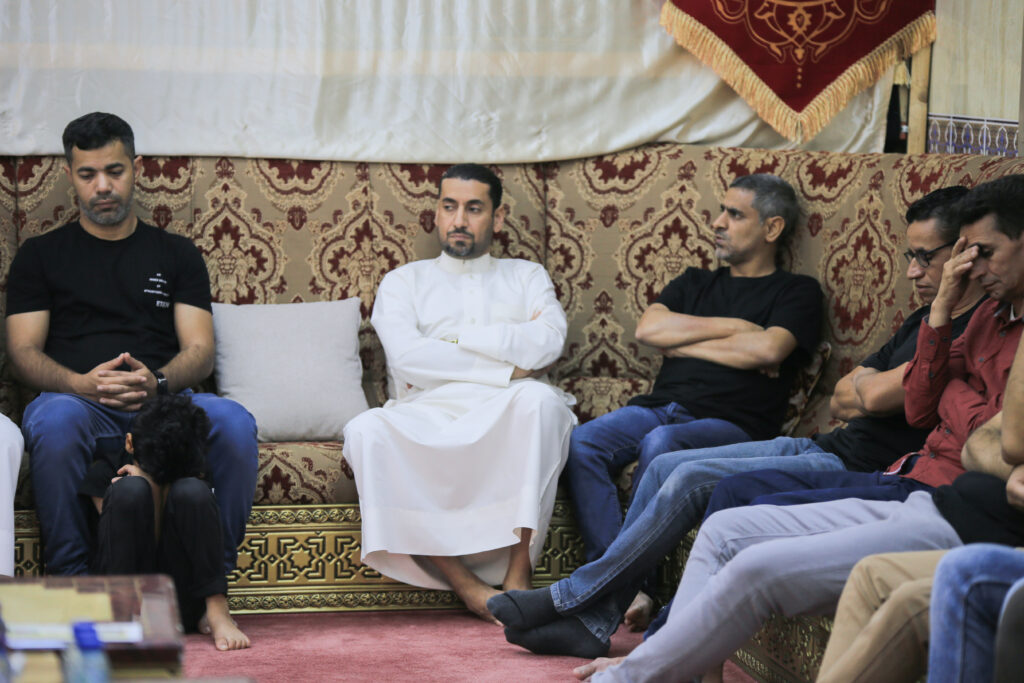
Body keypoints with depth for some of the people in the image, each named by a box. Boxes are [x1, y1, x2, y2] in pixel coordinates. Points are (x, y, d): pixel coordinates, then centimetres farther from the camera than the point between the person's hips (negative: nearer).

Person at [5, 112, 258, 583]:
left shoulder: (177, 255, 22)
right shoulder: (41, 256, 19)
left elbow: (200, 350, 11)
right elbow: (24, 350, 8)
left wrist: (155, 381, -14)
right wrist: (81, 383, -15)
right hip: (76, 400, -1)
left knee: (233, 422, -32)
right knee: (55, 421, -39)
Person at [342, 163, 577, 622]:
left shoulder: (527, 276, 25)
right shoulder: (404, 281, 23)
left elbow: (548, 342, 2)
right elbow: (406, 355, 1)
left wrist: (452, 339, -1)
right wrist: (508, 367, -4)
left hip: (506, 419, 0)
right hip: (426, 418, 0)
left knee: (540, 399, -36)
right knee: (366, 430, -33)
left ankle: (518, 572, -33)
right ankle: (466, 583, -33)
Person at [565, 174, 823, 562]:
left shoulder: (797, 292, 12)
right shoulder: (696, 282, 28)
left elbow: (768, 349, -9)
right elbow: (648, 329, 8)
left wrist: (682, 345, 1)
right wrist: (732, 327, 2)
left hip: (730, 424, -5)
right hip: (659, 408, 5)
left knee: (661, 443, -37)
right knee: (583, 442, -25)